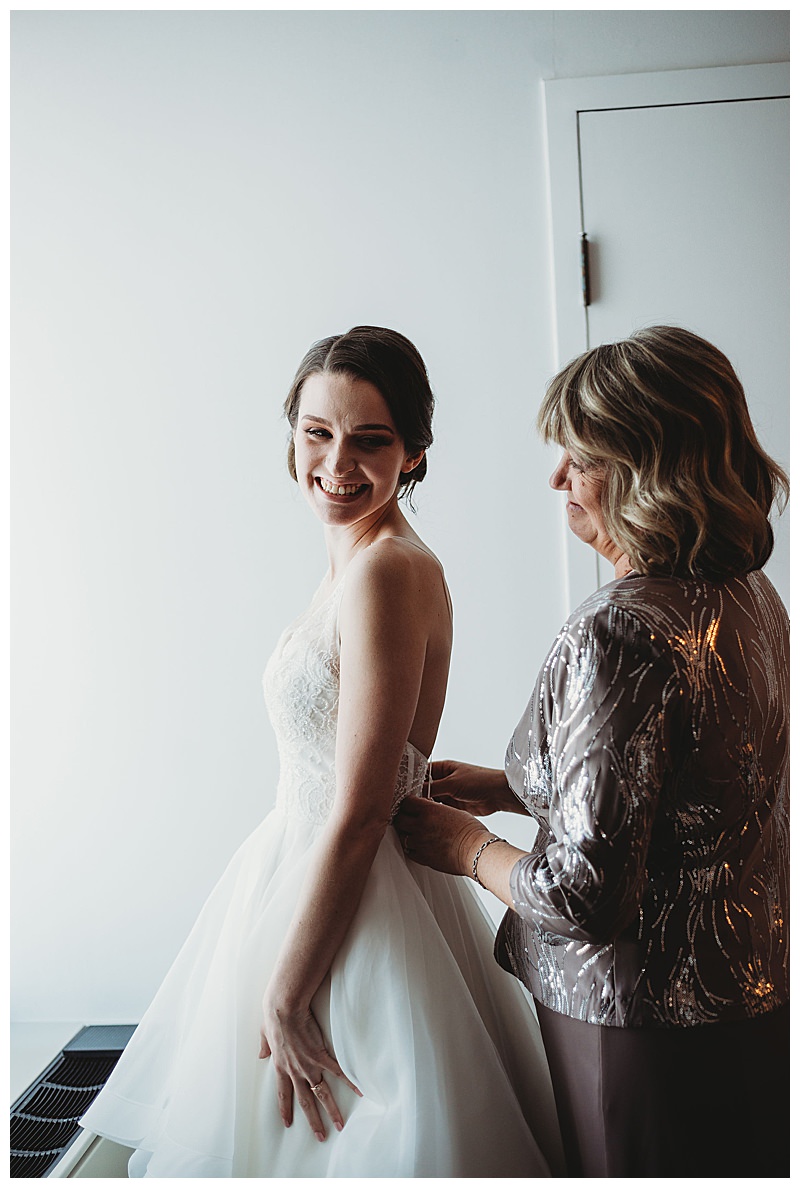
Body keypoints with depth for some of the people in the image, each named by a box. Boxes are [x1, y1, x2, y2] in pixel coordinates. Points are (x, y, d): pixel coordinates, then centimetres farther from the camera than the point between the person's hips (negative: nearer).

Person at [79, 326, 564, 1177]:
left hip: (351, 914, -9)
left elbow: (356, 819, -24)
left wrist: (284, 1001, -17)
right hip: (306, 875, 9)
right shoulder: (356, 562, 6)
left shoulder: (386, 572, -23)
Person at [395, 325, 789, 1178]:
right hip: (754, 985, 9)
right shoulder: (746, 591, 0)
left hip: (651, 1020, -8)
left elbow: (582, 893, -27)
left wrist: (469, 848, -8)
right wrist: (509, 788, 8)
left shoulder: (617, 635, -28)